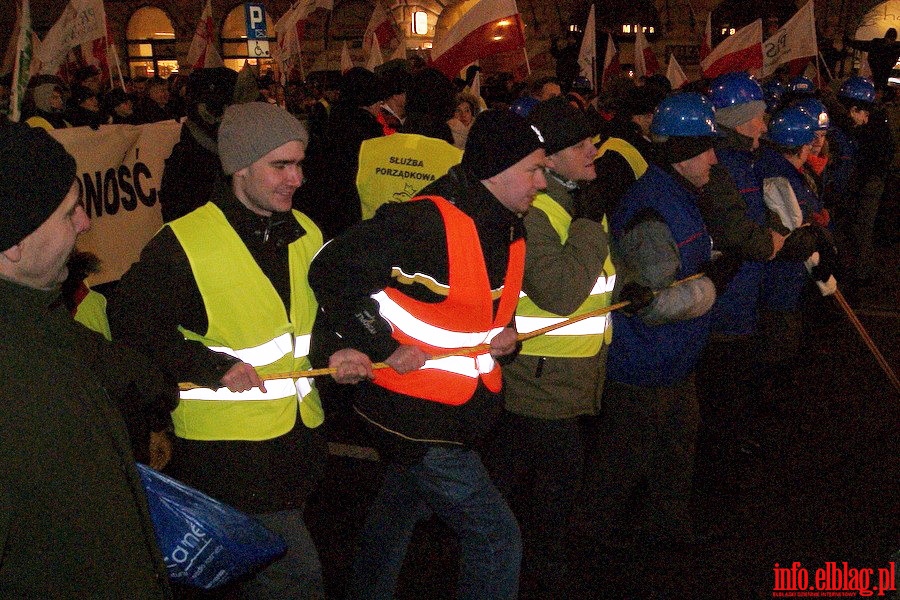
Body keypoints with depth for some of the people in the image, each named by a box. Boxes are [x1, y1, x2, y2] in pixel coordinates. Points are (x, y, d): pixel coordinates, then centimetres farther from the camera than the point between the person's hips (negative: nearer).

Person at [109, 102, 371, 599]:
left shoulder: (306, 233, 7)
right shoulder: (182, 244, -15)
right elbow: (132, 326, -12)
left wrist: (334, 354, -1)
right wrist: (213, 366, -19)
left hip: (298, 440, 7)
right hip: (226, 445, -7)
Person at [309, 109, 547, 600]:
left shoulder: (509, 229, 4)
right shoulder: (427, 222, -25)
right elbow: (331, 272, -23)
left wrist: (505, 333, 0)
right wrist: (384, 346, -20)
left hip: (458, 411, 9)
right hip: (416, 416, -9)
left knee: (393, 523, 26)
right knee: (496, 537, -3)